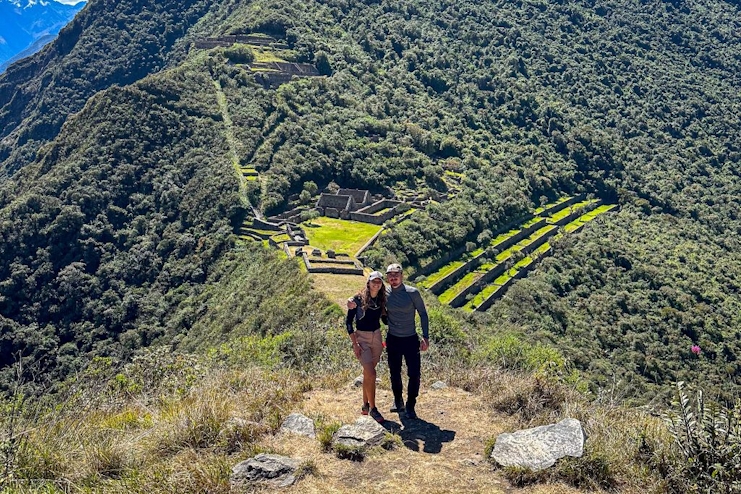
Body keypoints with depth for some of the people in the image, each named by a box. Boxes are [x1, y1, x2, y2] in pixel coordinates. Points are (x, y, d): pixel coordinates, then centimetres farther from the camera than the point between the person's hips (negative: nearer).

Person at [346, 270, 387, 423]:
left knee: (367, 374, 12)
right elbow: (348, 322, -8)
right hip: (362, 338, -5)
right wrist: (354, 343, -14)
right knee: (371, 374, -13)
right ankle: (373, 409, 0)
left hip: (377, 337, 5)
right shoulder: (359, 299, -11)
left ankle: (365, 405, 25)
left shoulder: (381, 300, 3)